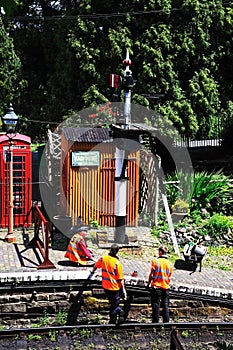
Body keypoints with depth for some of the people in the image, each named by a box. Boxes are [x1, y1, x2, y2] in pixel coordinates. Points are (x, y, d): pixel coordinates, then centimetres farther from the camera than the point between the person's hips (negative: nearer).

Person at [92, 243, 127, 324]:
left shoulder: (103, 258, -7)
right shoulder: (118, 263, -19)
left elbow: (95, 266, 15)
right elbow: (120, 279, -16)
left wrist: (93, 271, 36)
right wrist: (123, 290, -8)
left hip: (106, 286, 4)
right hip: (115, 287, -4)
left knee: (112, 303, 17)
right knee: (114, 304, 12)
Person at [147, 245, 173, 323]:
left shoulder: (156, 261, -7)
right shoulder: (170, 263, 5)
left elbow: (151, 275, -4)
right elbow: (169, 277, 10)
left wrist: (148, 284, 8)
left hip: (156, 287, -4)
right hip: (166, 287, 4)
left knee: (156, 306, 1)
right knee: (165, 306, 8)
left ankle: (155, 321, 1)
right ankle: (166, 321, 8)